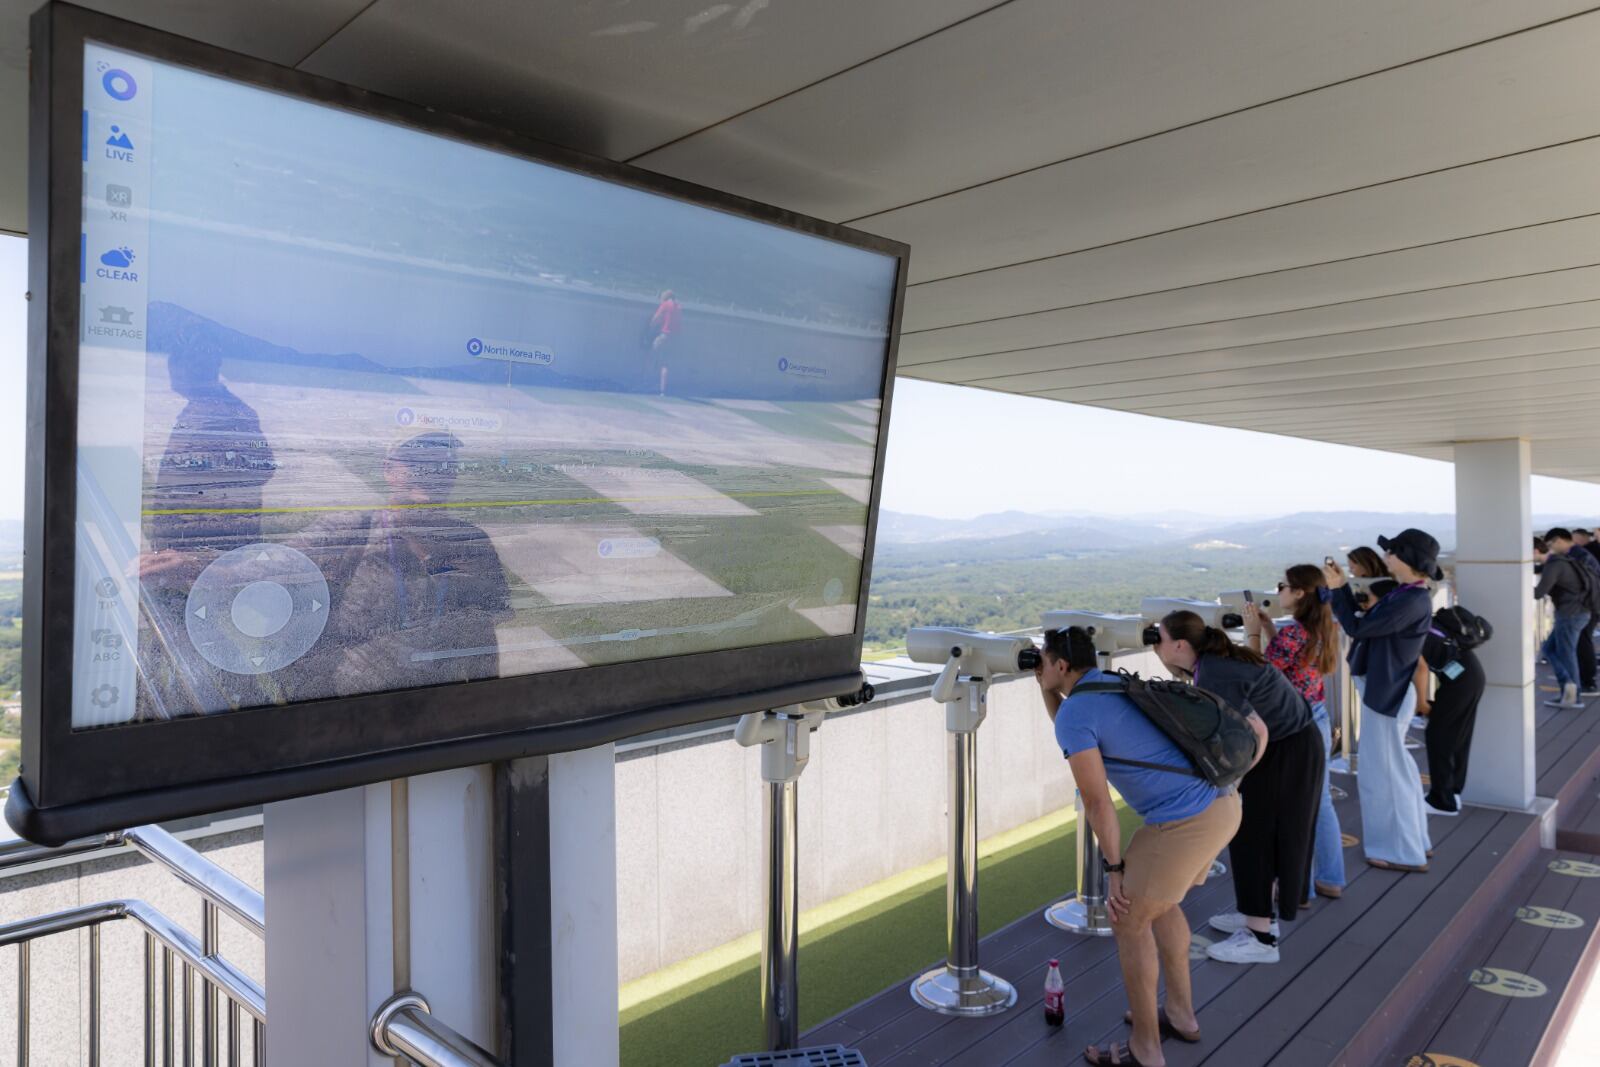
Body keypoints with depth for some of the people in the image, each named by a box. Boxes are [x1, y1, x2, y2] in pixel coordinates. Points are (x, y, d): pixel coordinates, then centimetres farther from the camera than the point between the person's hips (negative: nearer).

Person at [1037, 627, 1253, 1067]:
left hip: (1186, 822, -9)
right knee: (1161, 904, 28)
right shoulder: (1119, 685, 15)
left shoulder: (1073, 713, -12)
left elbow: (1098, 803, -12)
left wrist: (1114, 868, -1)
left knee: (1129, 921, 8)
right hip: (1222, 804, 9)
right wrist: (1046, 692, 20)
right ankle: (1181, 1014, 41)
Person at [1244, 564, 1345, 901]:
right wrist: (1268, 626, 12)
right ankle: (1330, 879, 29)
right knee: (1319, 803, 18)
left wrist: (1252, 633, -9)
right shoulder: (1321, 630, 4)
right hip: (1318, 723, 9)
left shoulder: (1293, 632, -22)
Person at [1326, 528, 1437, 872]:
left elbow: (1357, 628, -23)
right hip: (1386, 690, 10)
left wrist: (1336, 589, -13)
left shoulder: (1413, 600, -24)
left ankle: (1403, 852, 16)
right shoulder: (1404, 594, 6)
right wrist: (1342, 586, 7)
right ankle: (1414, 842, 34)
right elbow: (1366, 622, 12)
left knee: (1384, 773, 3)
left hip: (1386, 694, -10)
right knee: (1396, 768, 20)